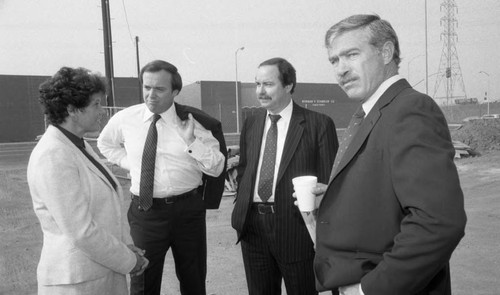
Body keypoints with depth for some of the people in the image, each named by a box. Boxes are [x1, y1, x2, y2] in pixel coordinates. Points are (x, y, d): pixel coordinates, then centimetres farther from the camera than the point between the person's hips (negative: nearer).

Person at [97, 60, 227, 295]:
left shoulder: (194, 121, -8)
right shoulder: (125, 119, -2)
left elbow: (216, 169, -9)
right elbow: (105, 144, 19)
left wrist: (191, 141, -24)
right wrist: (129, 163, 3)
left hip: (188, 210, 0)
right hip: (144, 211, 1)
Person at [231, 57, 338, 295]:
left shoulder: (319, 124, -7)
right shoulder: (251, 123, 9)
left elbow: (329, 179, -7)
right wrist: (241, 209, 7)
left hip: (296, 226, -4)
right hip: (252, 225, 5)